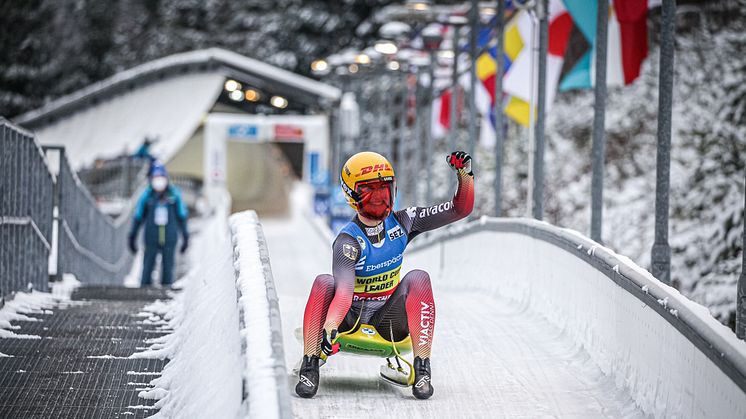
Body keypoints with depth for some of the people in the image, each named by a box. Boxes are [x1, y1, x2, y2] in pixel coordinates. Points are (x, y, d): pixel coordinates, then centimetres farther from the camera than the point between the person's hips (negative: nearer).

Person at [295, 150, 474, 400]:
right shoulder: (348, 241, -20)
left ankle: (422, 370, -26)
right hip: (349, 319, -3)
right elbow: (344, 292, -35)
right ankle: (309, 369, -26)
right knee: (324, 283, -31)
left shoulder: (402, 223, -5)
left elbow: (460, 209, -1)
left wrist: (464, 174, -18)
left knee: (418, 279, -24)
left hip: (388, 322, 3)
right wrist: (329, 327, -53)